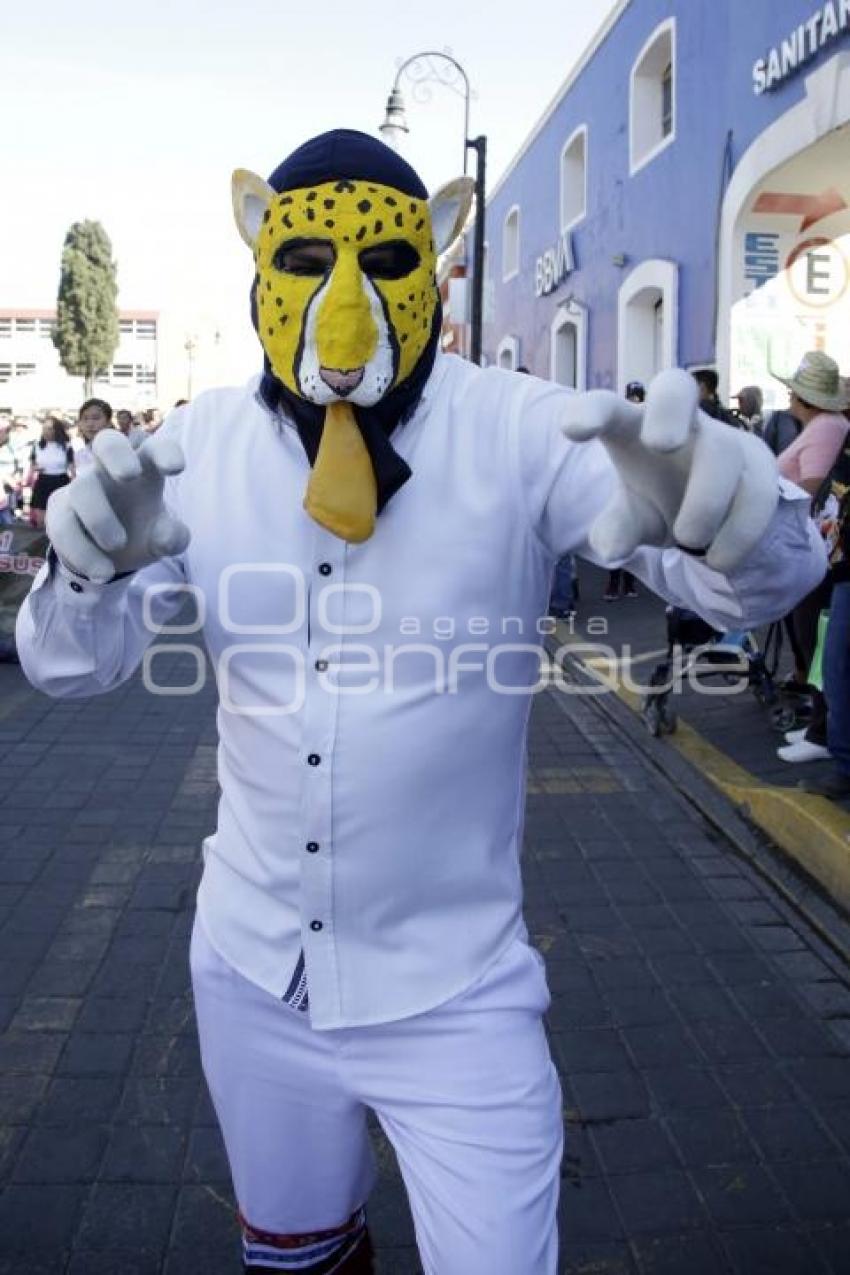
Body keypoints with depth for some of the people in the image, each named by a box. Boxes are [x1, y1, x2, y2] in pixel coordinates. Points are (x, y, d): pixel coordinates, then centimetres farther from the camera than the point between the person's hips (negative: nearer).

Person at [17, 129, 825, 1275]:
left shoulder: (520, 435, -16)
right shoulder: (202, 445, -6)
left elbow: (765, 580, -20)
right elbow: (72, 665, -3)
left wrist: (711, 498, -45)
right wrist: (92, 566, -27)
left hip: (452, 996, -3)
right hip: (250, 971, 4)